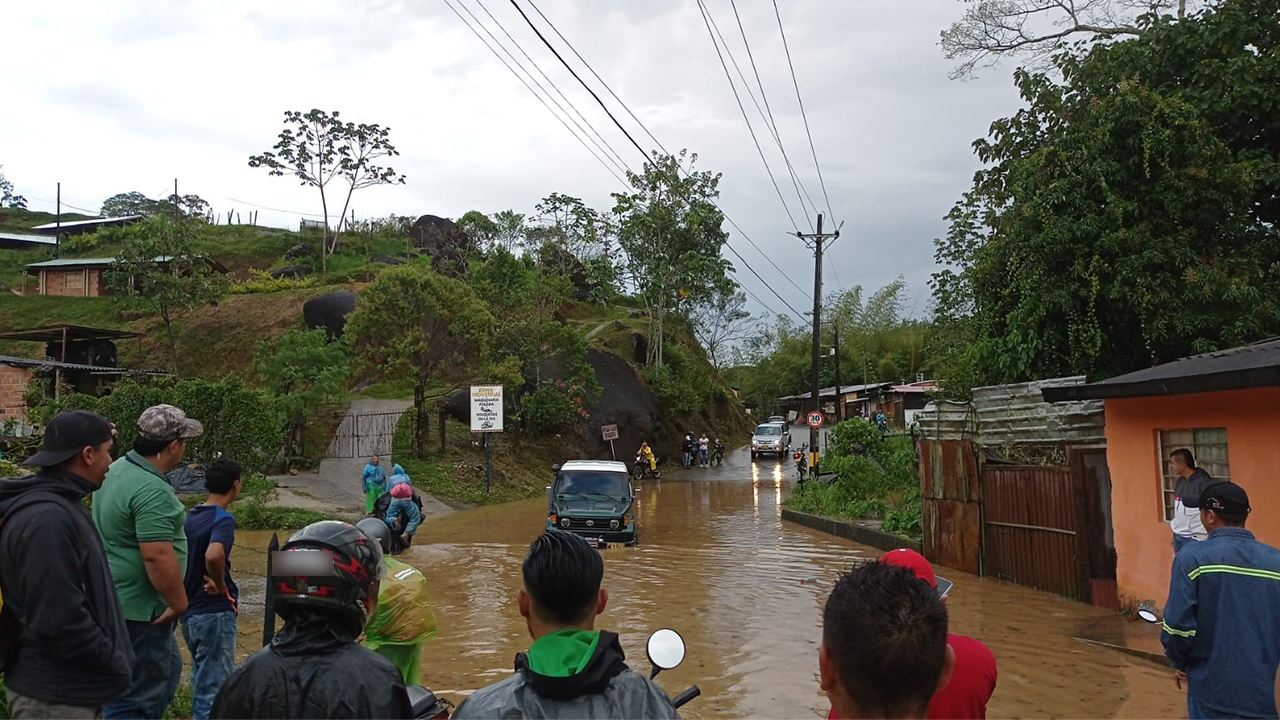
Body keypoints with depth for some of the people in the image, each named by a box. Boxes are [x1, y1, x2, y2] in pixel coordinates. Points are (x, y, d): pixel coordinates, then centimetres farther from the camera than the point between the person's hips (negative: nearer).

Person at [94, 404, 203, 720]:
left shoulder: (117, 469, 7)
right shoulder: (152, 489, -26)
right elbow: (157, 556, -29)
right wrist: (179, 602, -17)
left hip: (118, 598, 10)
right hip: (140, 607, -10)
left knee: (168, 669, 24)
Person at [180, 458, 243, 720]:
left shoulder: (190, 516, 6)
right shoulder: (223, 519, -18)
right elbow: (213, 555, -37)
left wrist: (191, 584, 12)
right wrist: (221, 585, -20)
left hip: (189, 610, 8)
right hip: (214, 612, -8)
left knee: (202, 680, 22)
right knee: (213, 688, 1)